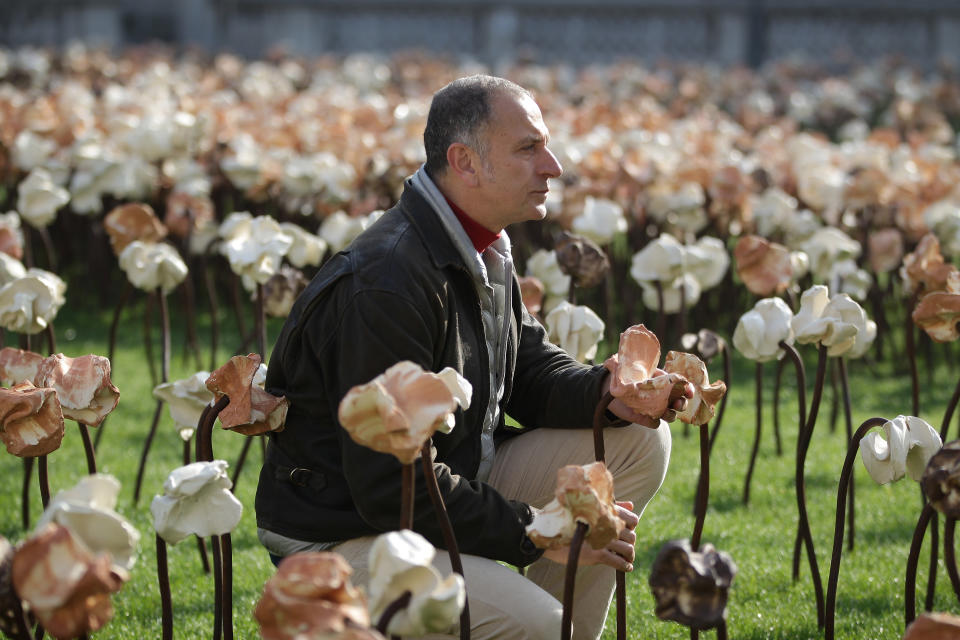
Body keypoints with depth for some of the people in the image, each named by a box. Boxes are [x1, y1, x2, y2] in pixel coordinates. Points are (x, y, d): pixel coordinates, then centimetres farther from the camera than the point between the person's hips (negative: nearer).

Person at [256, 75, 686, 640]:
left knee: (641, 443, 1)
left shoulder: (487, 250, 6)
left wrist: (605, 392, -9)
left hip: (456, 482, 10)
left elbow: (530, 368, 15)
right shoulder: (385, 284, -27)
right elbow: (391, 487, -28)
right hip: (346, 534, -10)